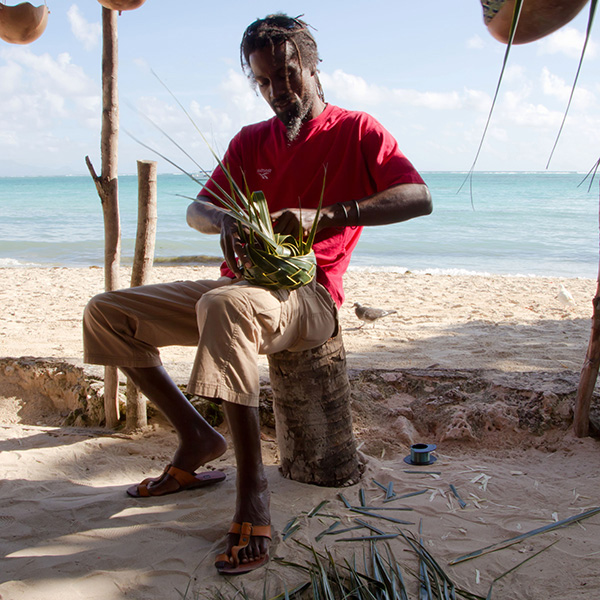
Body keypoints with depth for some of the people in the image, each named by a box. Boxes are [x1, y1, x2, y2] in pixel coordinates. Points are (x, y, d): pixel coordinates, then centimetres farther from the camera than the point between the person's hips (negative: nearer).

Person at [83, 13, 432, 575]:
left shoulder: (356, 131, 1)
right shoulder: (250, 142, 17)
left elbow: (419, 198, -14)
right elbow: (197, 209, 11)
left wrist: (323, 217, -26)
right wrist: (224, 220, -16)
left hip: (307, 298, -7)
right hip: (239, 288, 7)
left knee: (224, 304, -41)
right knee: (105, 313, -1)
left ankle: (252, 488, -35)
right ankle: (197, 436, 4)